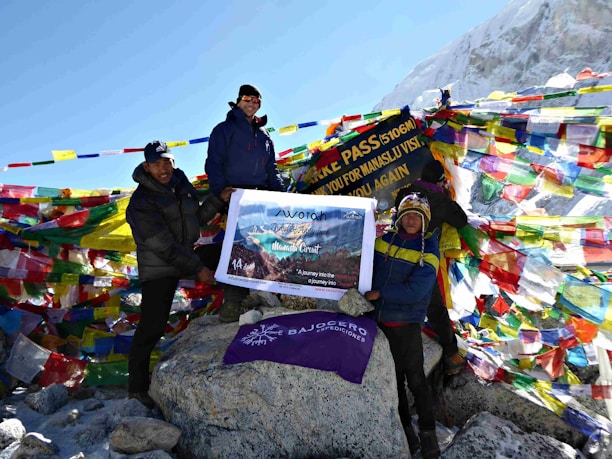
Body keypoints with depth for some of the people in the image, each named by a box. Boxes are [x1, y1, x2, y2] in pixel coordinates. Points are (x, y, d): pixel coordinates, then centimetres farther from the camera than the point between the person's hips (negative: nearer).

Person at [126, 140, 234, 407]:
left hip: (185, 256, 7)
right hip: (158, 269, -7)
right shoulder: (141, 202, -19)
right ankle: (137, 387, 11)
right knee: (152, 327, -5)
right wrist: (197, 268, -21)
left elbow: (197, 218, 12)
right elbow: (164, 246, -22)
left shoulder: (181, 182, 2)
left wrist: (219, 200, -2)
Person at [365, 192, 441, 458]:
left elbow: (415, 291, -19)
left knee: (415, 379, 2)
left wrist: (380, 293, -19)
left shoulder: (428, 251, -8)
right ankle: (405, 432, 30)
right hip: (379, 320, 5)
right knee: (392, 379, 14)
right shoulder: (383, 240, 4)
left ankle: (428, 435, 19)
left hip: (406, 324, -4)